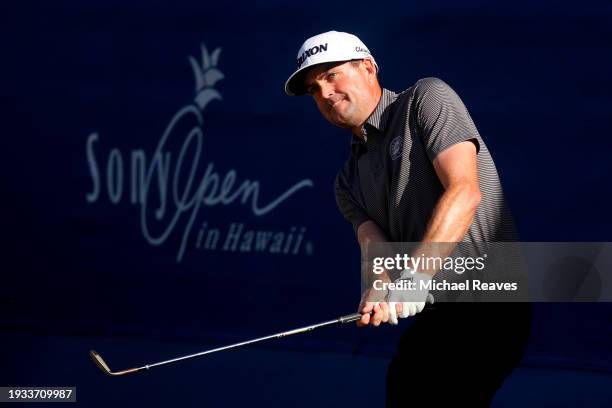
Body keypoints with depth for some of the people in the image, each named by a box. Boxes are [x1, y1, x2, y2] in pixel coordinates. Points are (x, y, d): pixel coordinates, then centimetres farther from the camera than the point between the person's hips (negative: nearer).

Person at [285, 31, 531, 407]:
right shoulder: (350, 182, 19)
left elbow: (464, 190, -15)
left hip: (485, 307, -8)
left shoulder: (427, 98, -1)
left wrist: (415, 276, -24)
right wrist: (381, 291, -23)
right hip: (430, 317, 8)